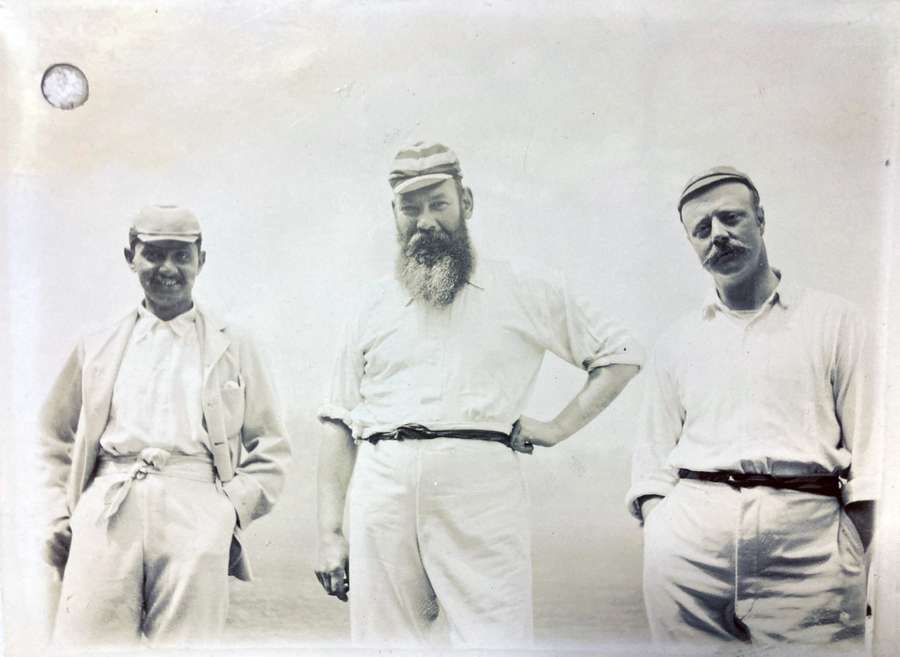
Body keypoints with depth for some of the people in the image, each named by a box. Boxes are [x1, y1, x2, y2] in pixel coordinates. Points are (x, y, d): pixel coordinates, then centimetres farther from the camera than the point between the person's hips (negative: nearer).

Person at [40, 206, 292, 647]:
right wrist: (58, 513, 9)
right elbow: (55, 441, 23)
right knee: (87, 638, -7)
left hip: (195, 505, -1)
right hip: (106, 507, 2)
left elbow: (271, 449, 12)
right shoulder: (97, 347, 20)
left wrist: (235, 507, -2)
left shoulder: (233, 349, 15)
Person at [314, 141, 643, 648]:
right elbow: (339, 423, 13)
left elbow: (621, 354, 15)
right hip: (382, 490, 2)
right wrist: (329, 532, 7)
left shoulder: (527, 288, 10)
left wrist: (559, 428, 3)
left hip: (481, 491, -2)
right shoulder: (374, 306, 15)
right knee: (388, 642, 6)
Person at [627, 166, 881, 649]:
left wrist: (858, 554, -3)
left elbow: (869, 442, 6)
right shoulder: (675, 342, 16)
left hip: (807, 530, -1)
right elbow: (653, 452, 15)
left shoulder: (833, 319, 11)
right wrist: (655, 525, -1)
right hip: (689, 535, 2)